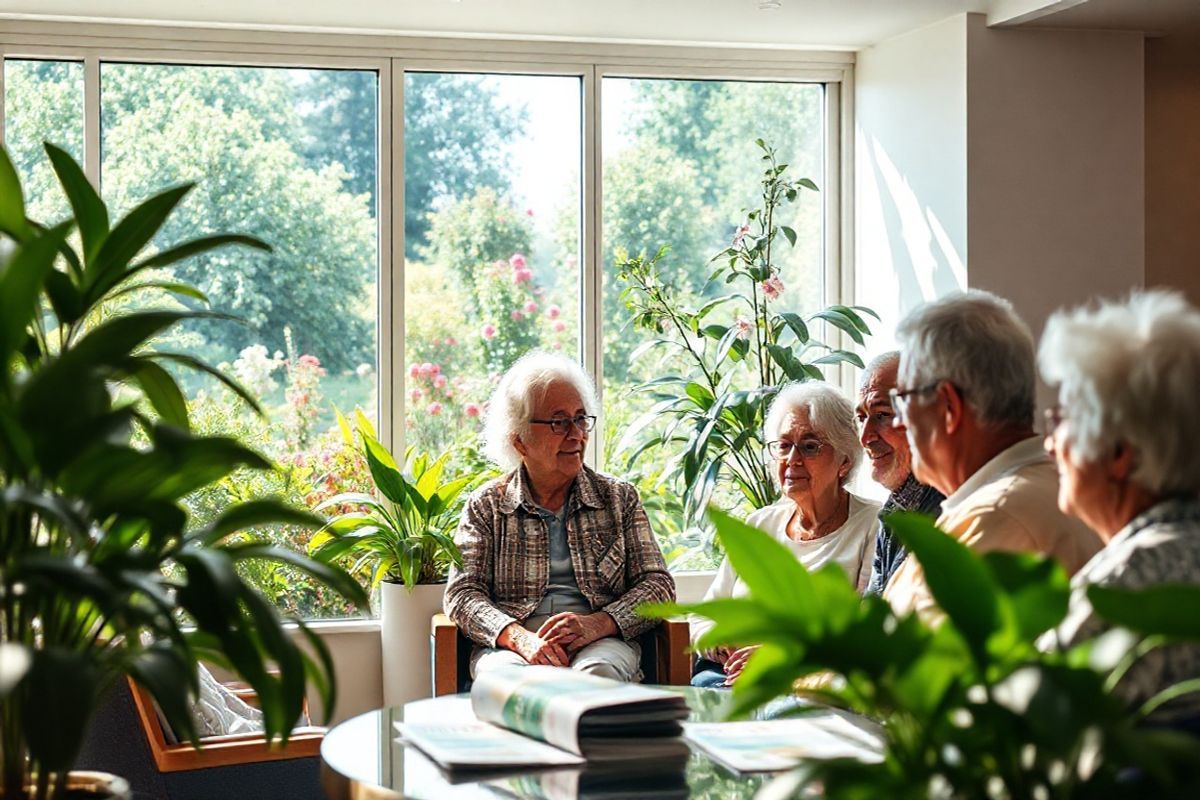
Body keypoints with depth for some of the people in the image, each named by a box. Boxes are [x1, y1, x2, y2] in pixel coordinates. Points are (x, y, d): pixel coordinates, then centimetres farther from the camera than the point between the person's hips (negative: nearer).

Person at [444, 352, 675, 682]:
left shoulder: (620, 498, 17)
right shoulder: (486, 506, 13)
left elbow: (657, 584, 9)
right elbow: (463, 593, 4)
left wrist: (598, 623, -12)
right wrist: (520, 637, -18)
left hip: (601, 643, 0)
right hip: (510, 645, 0)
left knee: (599, 672, -37)